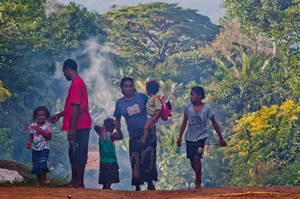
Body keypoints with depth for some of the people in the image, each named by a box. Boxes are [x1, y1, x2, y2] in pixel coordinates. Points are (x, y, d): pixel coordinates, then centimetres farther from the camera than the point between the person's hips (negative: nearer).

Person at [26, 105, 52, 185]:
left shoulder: (47, 126, -5)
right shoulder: (33, 126, 6)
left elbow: (49, 137, -13)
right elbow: (31, 136, 12)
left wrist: (41, 131, -21)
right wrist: (29, 142, -7)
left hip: (44, 148, -4)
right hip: (35, 148, 4)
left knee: (43, 162, -17)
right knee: (36, 163, 3)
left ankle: (44, 177, 4)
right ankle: (39, 180, 17)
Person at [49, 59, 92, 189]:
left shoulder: (76, 84, -15)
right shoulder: (78, 83, 19)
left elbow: (76, 107, -21)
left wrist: (72, 128, -23)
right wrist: (59, 115, 35)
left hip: (79, 126, -11)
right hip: (79, 127, 11)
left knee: (79, 154, -8)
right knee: (73, 154, 14)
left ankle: (79, 183, -6)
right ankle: (74, 181, 20)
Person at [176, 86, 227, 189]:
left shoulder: (207, 108, -4)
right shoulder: (188, 107, 2)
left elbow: (214, 124, 1)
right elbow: (184, 122, 9)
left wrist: (221, 139, 2)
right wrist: (180, 137, 5)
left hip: (201, 136, -3)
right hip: (190, 138, 3)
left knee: (197, 157, -18)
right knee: (192, 161, 6)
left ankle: (198, 183, -9)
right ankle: (199, 173, 38)